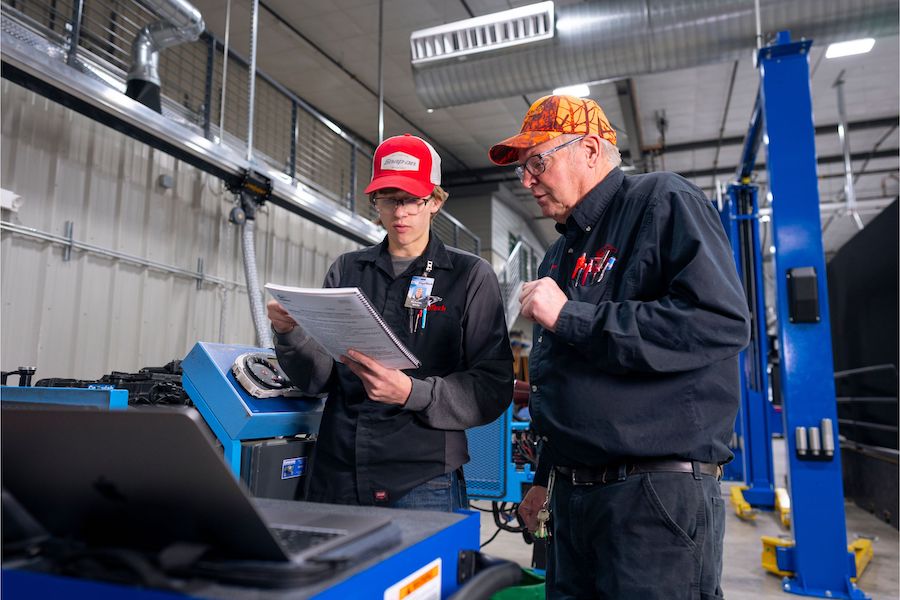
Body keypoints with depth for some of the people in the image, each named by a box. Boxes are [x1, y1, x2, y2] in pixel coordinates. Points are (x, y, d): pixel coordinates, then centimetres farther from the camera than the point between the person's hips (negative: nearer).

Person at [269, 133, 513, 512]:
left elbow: (493, 388, -9)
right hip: (335, 473, 3)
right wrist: (290, 334, -13)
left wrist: (411, 393, -22)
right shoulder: (347, 269, 9)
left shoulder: (471, 275, -1)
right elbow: (319, 377, 6)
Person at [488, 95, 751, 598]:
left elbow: (722, 323, -23)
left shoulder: (664, 203, -7)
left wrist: (570, 317, -19)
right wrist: (545, 477, 23)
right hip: (572, 494, 8)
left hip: (659, 496, -8)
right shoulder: (561, 254, 17)